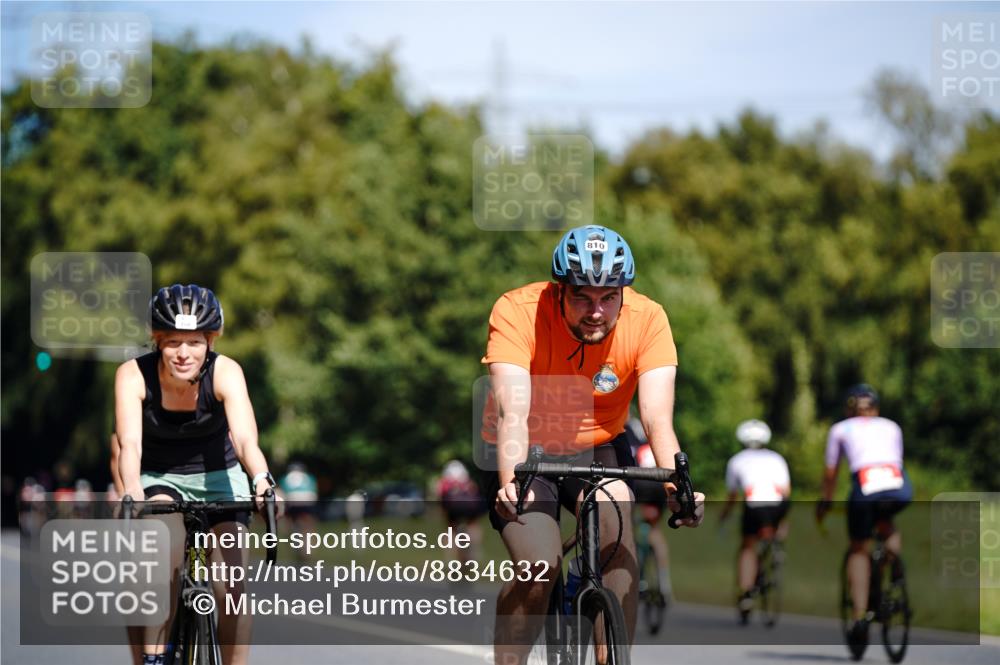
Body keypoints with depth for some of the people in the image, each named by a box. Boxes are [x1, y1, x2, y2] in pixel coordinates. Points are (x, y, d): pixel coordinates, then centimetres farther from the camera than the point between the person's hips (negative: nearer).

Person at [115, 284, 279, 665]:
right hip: (160, 479, 0)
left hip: (219, 476, 1)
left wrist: (262, 478, -58)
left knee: (232, 587, -15)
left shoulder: (225, 373, -24)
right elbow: (130, 444, -34)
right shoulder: (133, 376, -23)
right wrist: (132, 496, -53)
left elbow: (245, 437, -38)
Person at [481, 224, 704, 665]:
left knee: (617, 541, -26)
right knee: (538, 571, -21)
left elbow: (657, 418, -28)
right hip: (526, 456, -2)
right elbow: (512, 410, -36)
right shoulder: (518, 312, -26)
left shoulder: (648, 320, -20)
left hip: (598, 449, 2)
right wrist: (511, 482, -53)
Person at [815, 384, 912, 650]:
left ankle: (860, 616, 2)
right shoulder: (891, 427, 30)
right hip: (900, 488, 2)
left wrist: (825, 503, 42)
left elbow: (830, 474, 27)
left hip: (865, 488, -2)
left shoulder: (840, 429, 25)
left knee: (859, 550, 16)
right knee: (884, 521, 35)